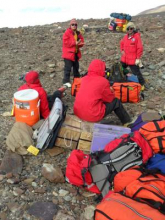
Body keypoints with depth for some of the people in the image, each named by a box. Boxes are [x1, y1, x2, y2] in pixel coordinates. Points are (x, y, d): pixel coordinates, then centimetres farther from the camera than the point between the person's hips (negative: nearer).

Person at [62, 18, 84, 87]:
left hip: (76, 53, 7)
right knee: (68, 68, -9)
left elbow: (82, 41, 10)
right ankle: (66, 81, -4)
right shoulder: (67, 33, -9)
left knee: (76, 67, 16)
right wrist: (75, 43, -21)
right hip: (68, 53, -7)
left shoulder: (78, 33, 11)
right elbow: (66, 43, -19)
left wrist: (79, 43, -15)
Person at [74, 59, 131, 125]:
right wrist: (110, 91, 21)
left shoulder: (84, 79, 7)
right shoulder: (103, 81, -10)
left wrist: (107, 91, 19)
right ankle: (127, 123, 25)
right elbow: (110, 98, 2)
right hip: (92, 115, -6)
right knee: (116, 102, 11)